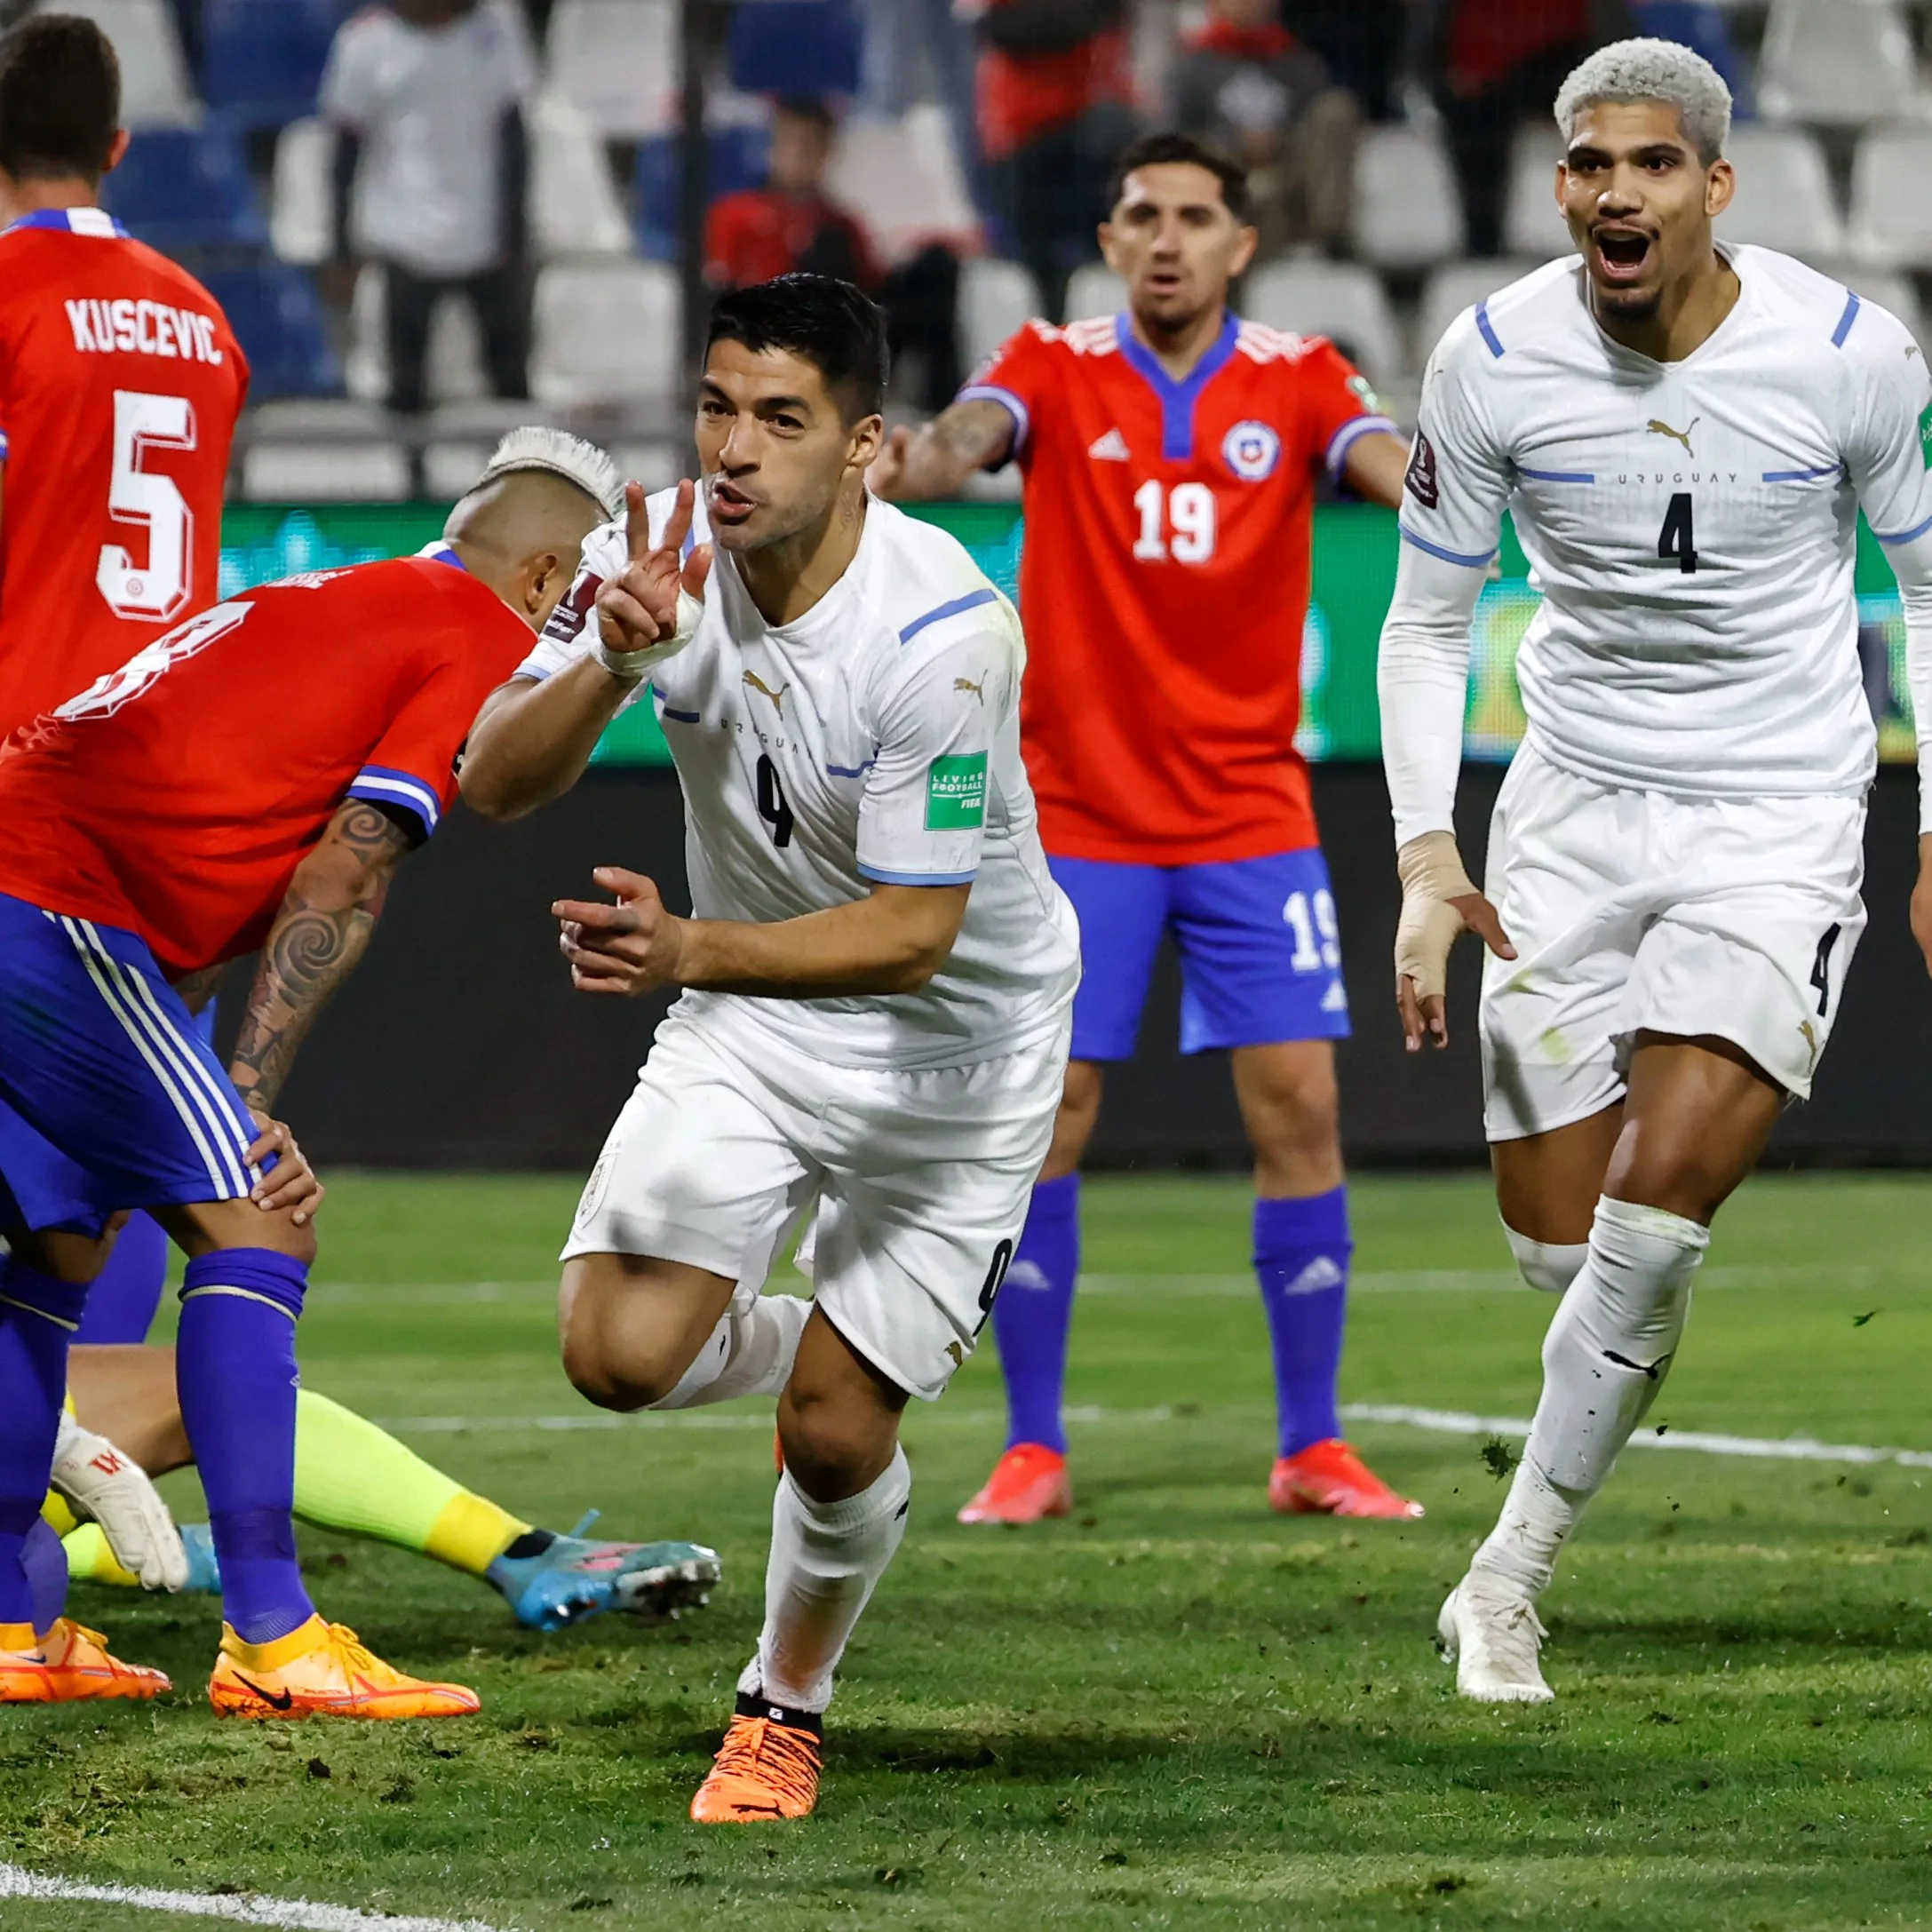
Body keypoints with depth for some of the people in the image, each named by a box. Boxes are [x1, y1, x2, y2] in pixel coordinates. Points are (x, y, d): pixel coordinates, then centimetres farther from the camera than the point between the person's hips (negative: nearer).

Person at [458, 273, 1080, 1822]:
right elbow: (496, 784, -16)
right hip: (749, 1008, 4)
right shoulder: (661, 557, -14)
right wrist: (615, 661, -36)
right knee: (620, 1354, -14)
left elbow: (912, 935, -29)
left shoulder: (944, 633, -29)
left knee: (835, 1433, -6)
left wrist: (685, 951, -43)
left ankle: (788, 1706, 25)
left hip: (951, 1039, -4)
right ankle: (828, 1355, 21)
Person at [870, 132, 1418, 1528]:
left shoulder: (1295, 379, 1)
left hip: (1251, 816, 1)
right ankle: (1034, 1452, 7)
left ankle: (1313, 1450, 6)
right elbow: (967, 438, -20)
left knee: (1298, 1109, -4)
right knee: (1041, 1122, -3)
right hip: (1080, 819, -1)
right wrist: (912, 467, -45)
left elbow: (1389, 465, -17)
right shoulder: (1057, 369, -1)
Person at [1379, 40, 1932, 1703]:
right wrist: (1426, 859, -8)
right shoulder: (1495, 362, -9)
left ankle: (1512, 1574, -3)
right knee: (1558, 1239, 2)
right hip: (1577, 808, 2)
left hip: (1782, 820, -2)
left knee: (1658, 1210, -18)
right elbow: (1428, 621, 3)